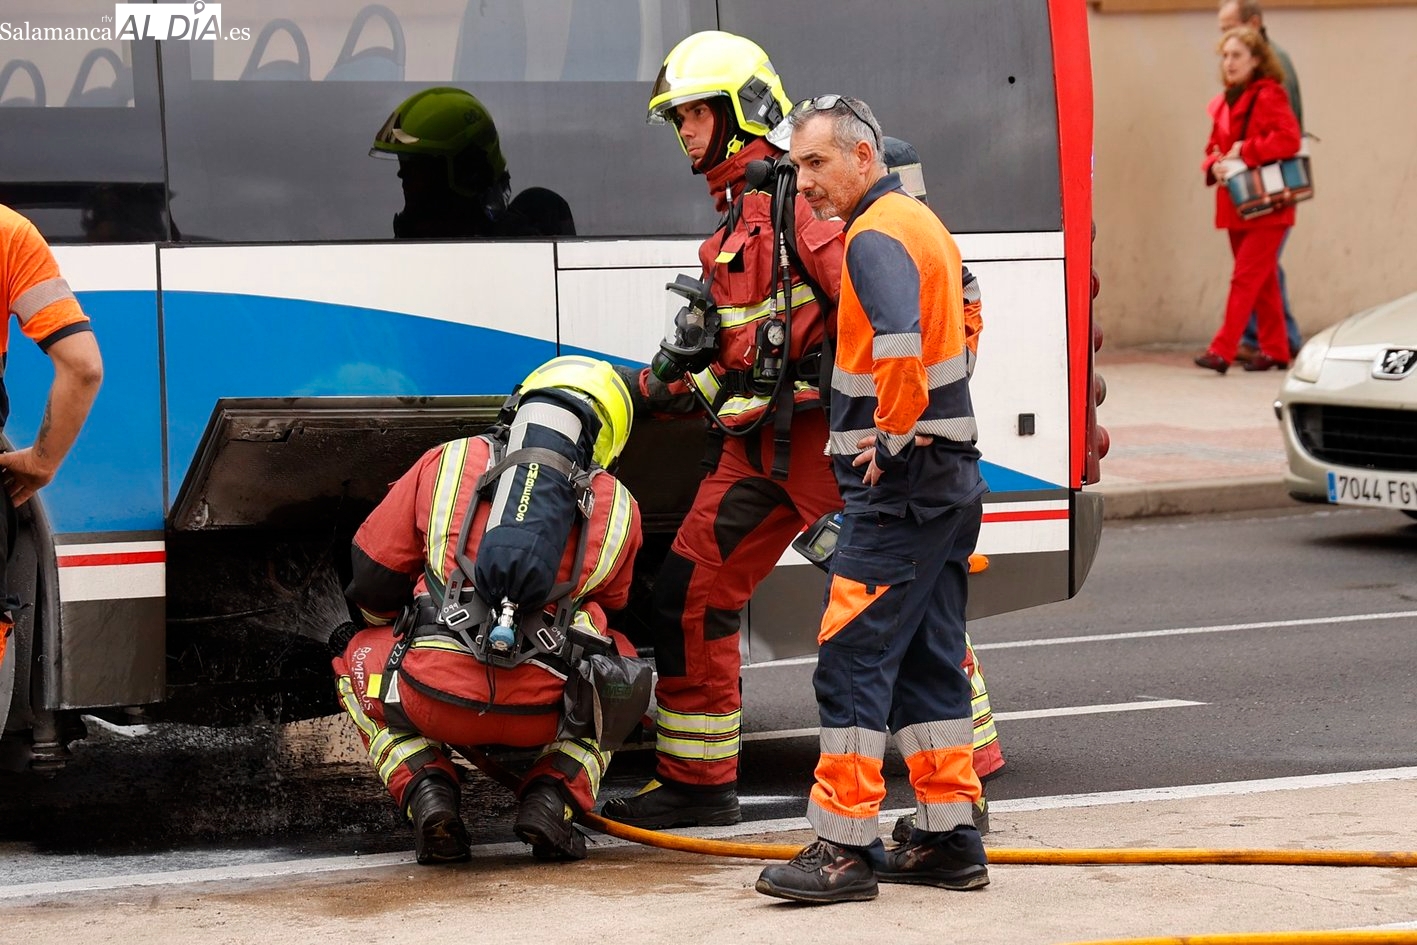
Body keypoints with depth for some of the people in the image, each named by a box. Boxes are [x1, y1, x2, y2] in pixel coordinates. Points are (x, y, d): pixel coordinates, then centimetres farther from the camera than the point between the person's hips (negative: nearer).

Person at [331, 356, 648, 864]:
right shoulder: (617, 506, 15)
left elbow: (372, 575, 20)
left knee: (357, 656, 33)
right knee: (619, 658, 34)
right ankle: (553, 795, 9)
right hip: (540, 715, 0)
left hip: (434, 697, 0)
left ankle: (425, 791, 9)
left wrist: (380, 623, 44)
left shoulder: (446, 463, 13)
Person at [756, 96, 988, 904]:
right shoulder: (920, 223, 18)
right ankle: (951, 838, 16)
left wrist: (892, 439, -20)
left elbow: (900, 340, -31)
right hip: (950, 477, 10)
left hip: (899, 482, -10)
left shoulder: (876, 237, -14)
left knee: (853, 657, -9)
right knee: (928, 659, 13)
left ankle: (845, 847, -9)